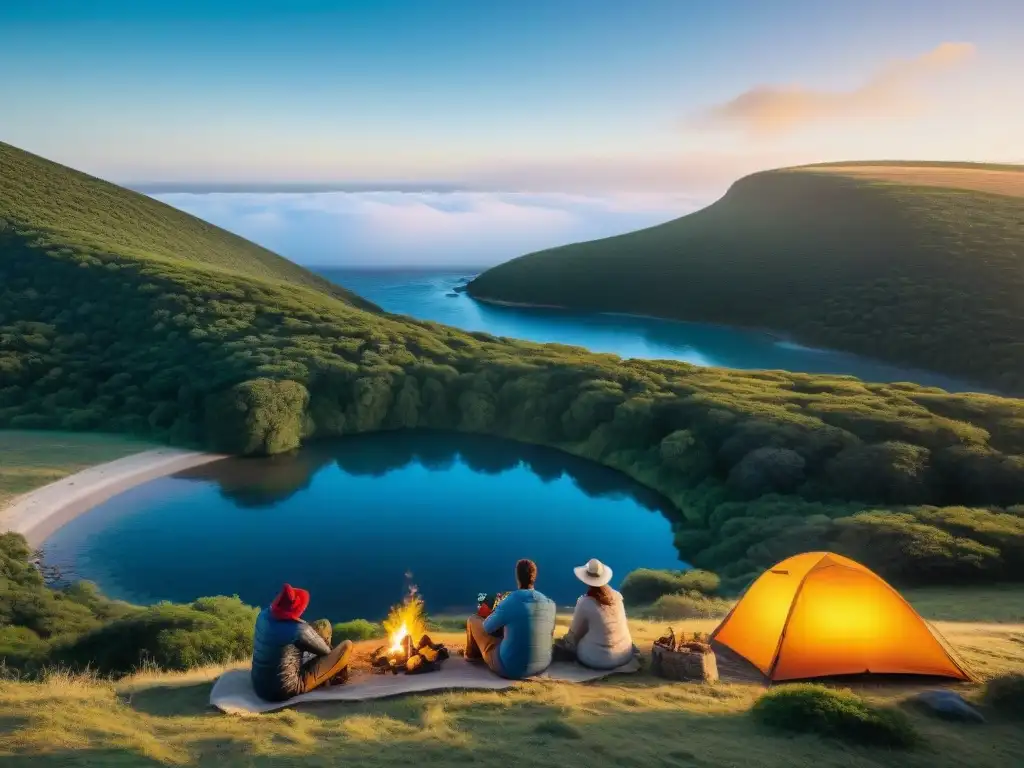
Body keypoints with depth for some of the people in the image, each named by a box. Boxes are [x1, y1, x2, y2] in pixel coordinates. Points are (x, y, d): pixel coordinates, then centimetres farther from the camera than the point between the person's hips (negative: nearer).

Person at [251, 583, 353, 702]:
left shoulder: (264, 614, -7)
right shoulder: (299, 630, -25)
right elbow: (326, 652, -6)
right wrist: (324, 638, 15)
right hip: (286, 691, -7)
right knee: (347, 646, -6)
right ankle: (337, 674, 25)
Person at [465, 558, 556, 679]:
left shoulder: (509, 603, -20)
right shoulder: (550, 604, -5)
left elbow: (487, 628, -3)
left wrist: (496, 614, 18)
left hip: (510, 668, -5)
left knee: (474, 620, 15)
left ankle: (472, 654, 44)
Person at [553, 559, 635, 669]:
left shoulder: (584, 602, -18)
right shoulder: (617, 596, -4)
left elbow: (575, 633, -3)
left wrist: (565, 640, 19)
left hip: (599, 660, -6)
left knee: (559, 643, 14)